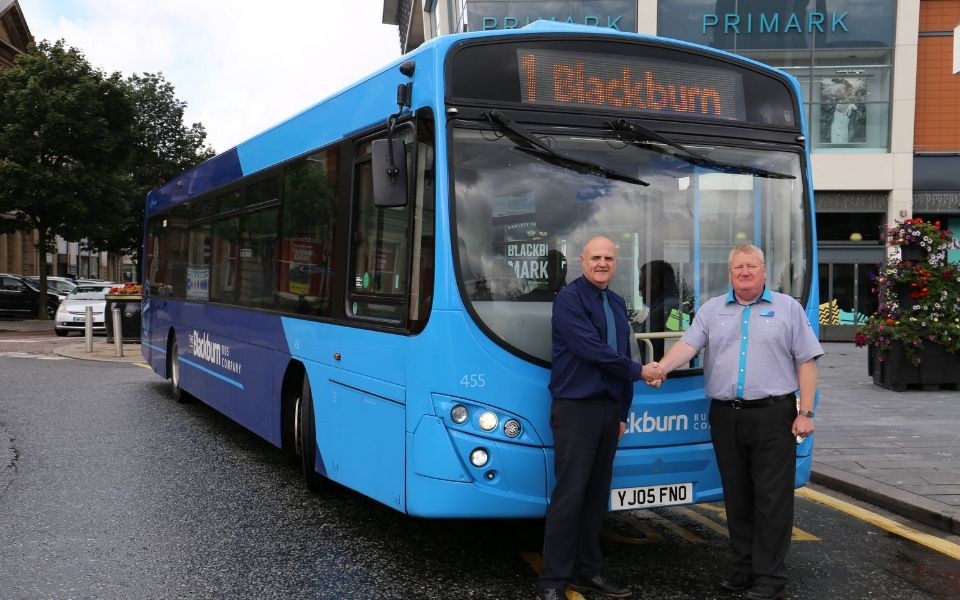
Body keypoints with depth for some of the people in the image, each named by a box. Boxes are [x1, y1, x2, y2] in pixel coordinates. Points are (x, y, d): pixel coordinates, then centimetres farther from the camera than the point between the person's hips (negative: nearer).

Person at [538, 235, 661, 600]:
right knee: (569, 496, -8)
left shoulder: (617, 304, 16)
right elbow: (592, 350, -18)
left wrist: (622, 412, 16)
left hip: (608, 408, 7)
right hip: (576, 408, -7)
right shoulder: (569, 299, -8)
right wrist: (639, 372, -7)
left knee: (597, 495, 11)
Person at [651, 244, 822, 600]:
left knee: (772, 498, -3)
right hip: (725, 416, 3)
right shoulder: (712, 310, 12)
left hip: (773, 415, -3)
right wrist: (661, 368, -23)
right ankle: (744, 567, 21)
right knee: (736, 496, 10)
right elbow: (688, 344, -3)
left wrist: (806, 413, -5)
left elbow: (806, 362, 3)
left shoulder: (787, 308, 6)